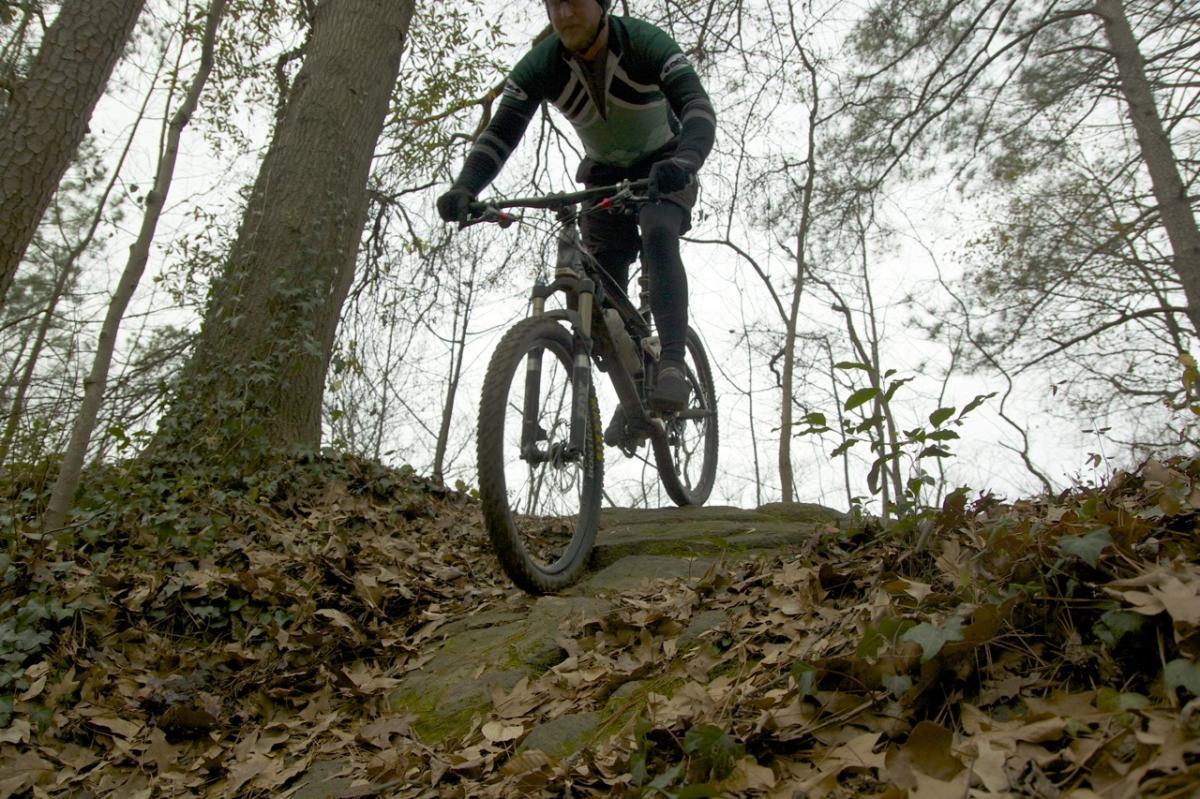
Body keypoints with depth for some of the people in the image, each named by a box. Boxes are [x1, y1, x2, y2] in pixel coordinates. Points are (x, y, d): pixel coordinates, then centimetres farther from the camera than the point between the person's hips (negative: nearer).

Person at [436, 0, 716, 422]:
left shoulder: (645, 43, -26)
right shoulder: (540, 65, -19)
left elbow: (698, 107, -38)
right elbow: (500, 132, -25)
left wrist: (684, 161, -60)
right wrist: (464, 188, -44)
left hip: (662, 169, -3)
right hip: (604, 174, 3)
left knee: (658, 237, -34)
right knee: (602, 287, -6)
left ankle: (672, 363, -36)